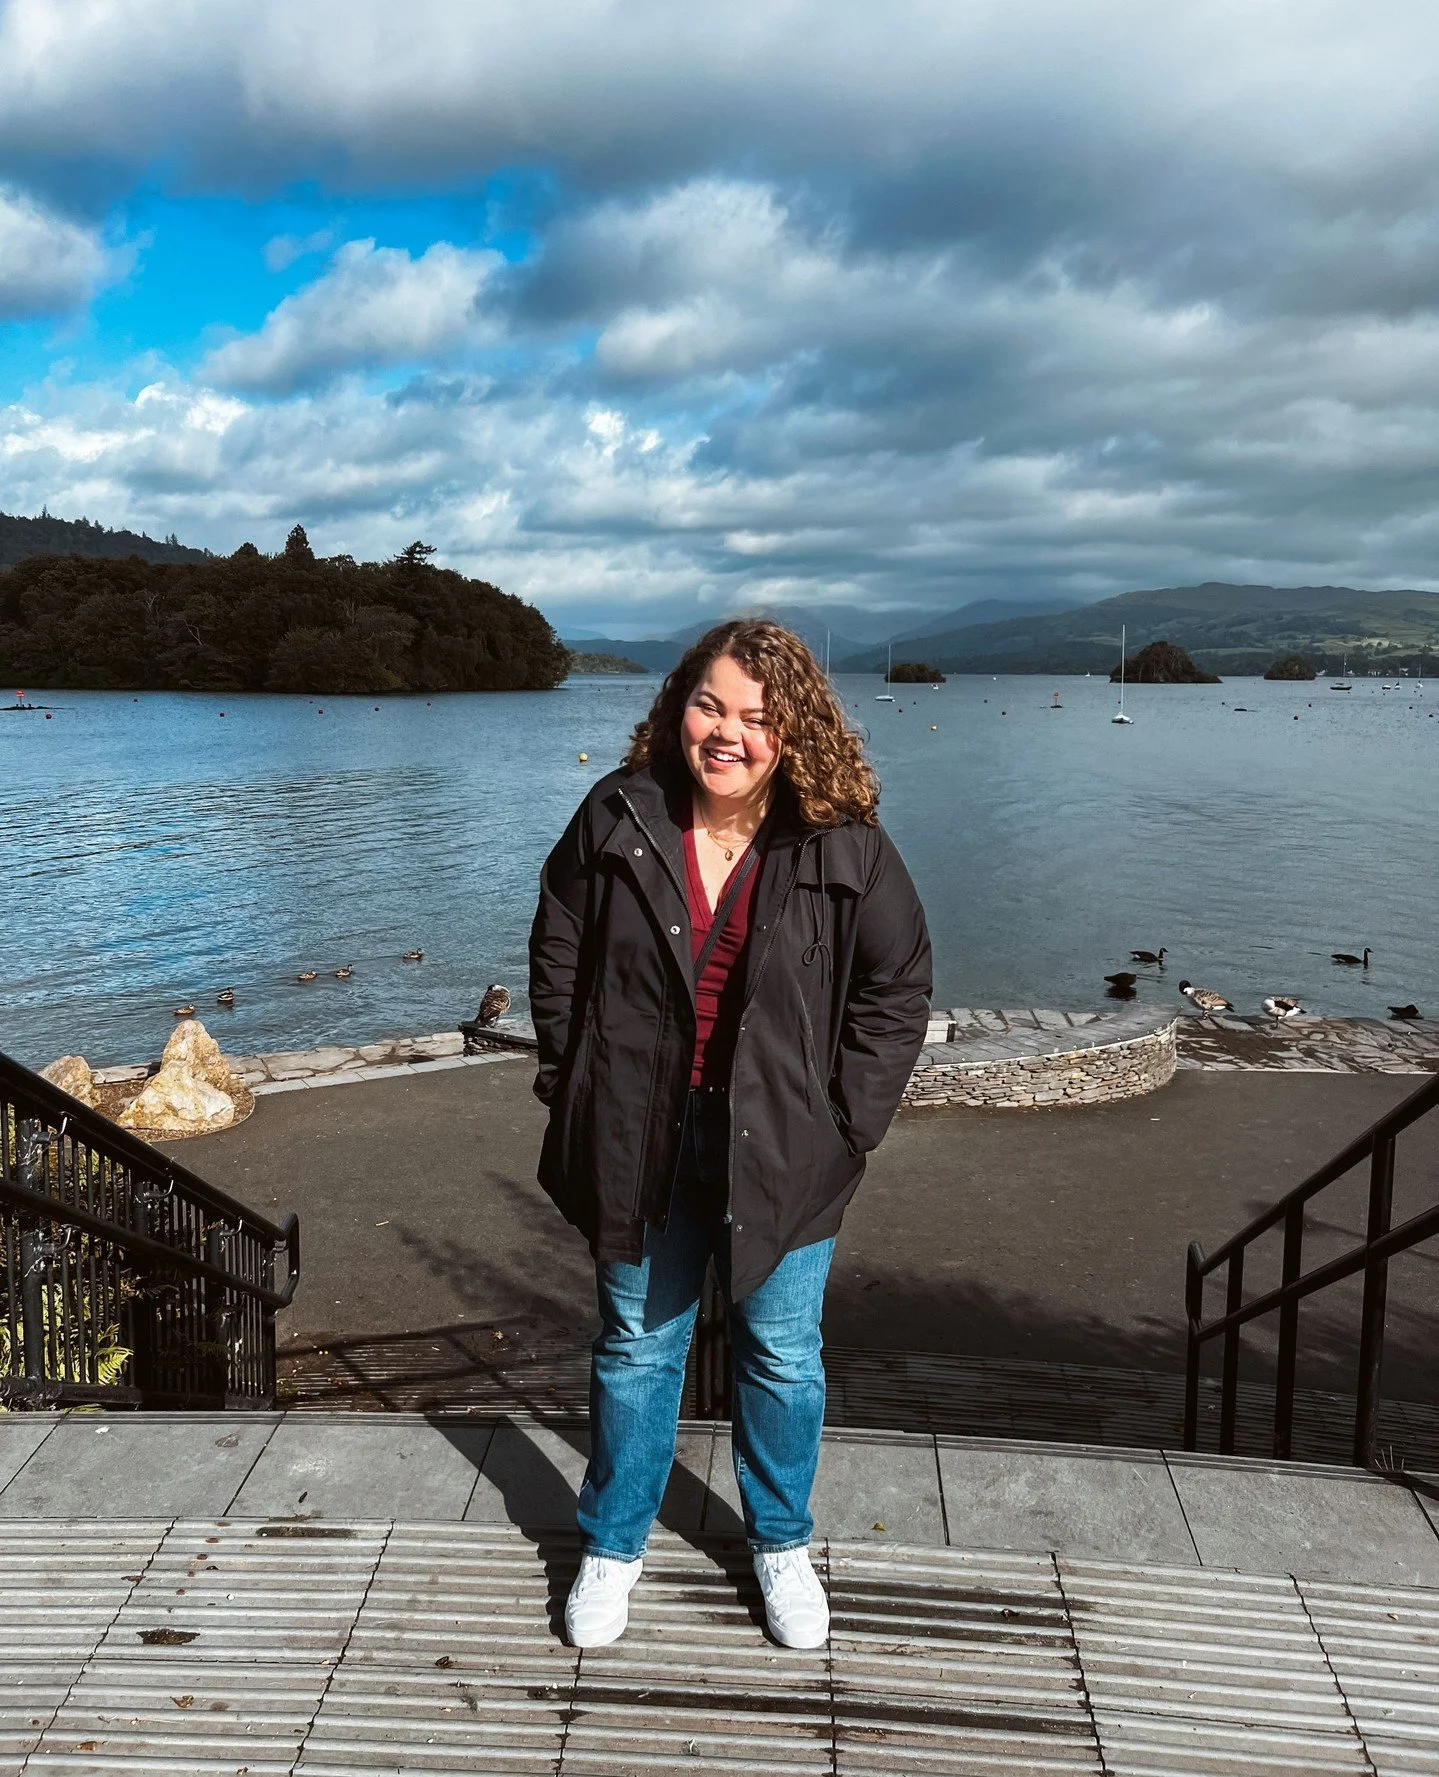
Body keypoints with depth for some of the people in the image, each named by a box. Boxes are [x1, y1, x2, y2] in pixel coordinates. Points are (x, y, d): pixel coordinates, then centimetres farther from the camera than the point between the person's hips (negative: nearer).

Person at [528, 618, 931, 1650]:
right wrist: (576, 1088, 1)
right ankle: (612, 1546, 39)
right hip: (641, 1139, 1)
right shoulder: (617, 819, -7)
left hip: (782, 1149, 0)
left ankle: (782, 1544, 41)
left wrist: (848, 1119, -6)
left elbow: (898, 985, -2)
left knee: (784, 1354, 15)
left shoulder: (845, 843, -11)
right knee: (637, 1347, 17)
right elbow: (557, 957, 4)